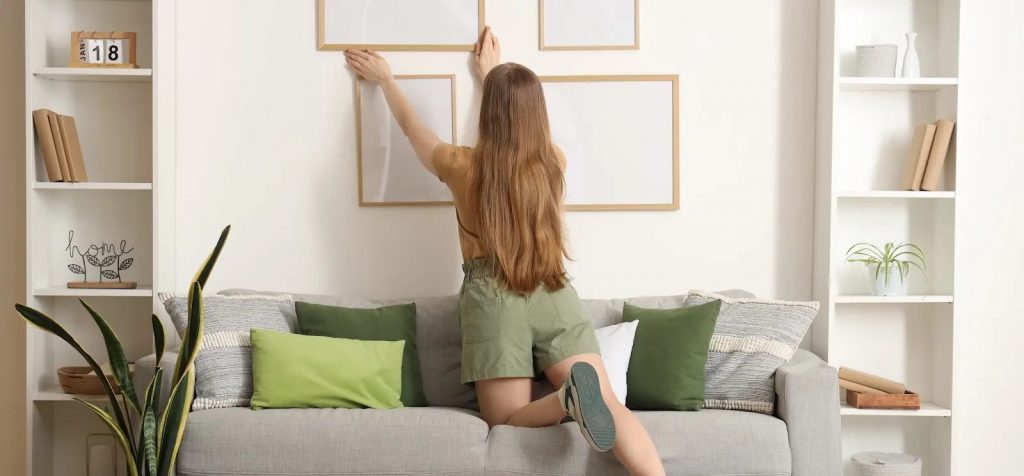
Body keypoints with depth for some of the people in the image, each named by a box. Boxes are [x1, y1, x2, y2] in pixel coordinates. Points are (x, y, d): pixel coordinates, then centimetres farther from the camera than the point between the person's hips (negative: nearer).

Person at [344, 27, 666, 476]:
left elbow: (411, 126, 18)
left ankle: (567, 398, -29)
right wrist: (493, 75, 44)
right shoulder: (553, 162, 5)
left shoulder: (463, 167, -2)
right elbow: (520, 120, 29)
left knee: (507, 421, 3)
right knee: (609, 405, -5)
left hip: (492, 300, -2)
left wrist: (384, 78, 36)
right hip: (555, 294, 2)